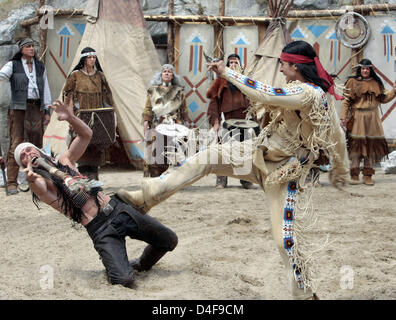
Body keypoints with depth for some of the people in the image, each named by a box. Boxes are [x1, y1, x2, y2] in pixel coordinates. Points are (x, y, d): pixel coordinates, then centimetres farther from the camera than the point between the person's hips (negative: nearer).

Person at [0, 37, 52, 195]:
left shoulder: (40, 66, 16)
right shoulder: (13, 65, 5)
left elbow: (45, 89, 17)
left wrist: (47, 111, 11)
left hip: (37, 108, 4)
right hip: (18, 108, -4)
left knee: (36, 145, 4)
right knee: (16, 144, -9)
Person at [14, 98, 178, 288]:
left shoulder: (64, 161, 15)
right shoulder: (38, 182, -1)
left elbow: (86, 134, 10)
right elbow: (39, 188, -27)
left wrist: (70, 118, -10)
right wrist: (30, 178, -51)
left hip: (117, 208, 5)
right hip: (100, 230, -5)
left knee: (169, 241, 11)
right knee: (123, 281, -25)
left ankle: (142, 265, 37)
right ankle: (113, 270, 10)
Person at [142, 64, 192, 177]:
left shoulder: (178, 91, 15)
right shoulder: (153, 90, 14)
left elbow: (184, 109, 15)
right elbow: (148, 108, 11)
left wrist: (187, 123, 6)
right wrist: (146, 121, -1)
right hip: (157, 126, 0)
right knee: (156, 152, -7)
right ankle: (156, 177, -4)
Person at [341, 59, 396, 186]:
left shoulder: (376, 83, 12)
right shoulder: (353, 82, 1)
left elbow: (384, 98, 17)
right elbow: (346, 100, -2)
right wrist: (343, 118, -9)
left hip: (372, 118, 3)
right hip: (357, 118, -3)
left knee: (371, 144, 2)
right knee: (356, 143, -7)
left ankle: (368, 175, 9)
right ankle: (354, 175, -1)